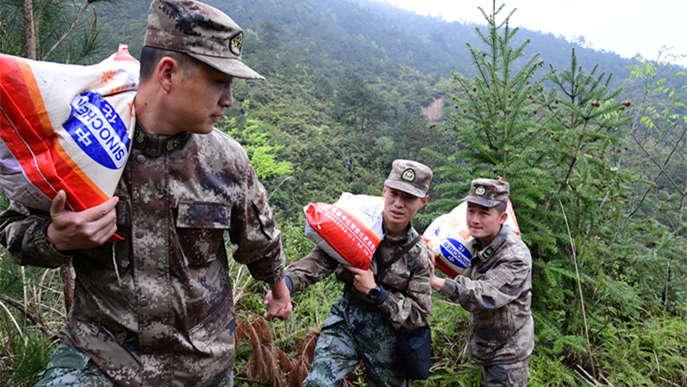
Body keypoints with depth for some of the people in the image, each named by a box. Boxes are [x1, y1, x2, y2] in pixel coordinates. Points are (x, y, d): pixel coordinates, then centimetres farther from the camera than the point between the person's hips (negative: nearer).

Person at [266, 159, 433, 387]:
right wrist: (287, 282, -37)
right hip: (345, 323, -1)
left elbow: (419, 316, -9)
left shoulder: (418, 255, -10)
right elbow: (320, 260, -18)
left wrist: (374, 291, -21)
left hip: (386, 337, 2)